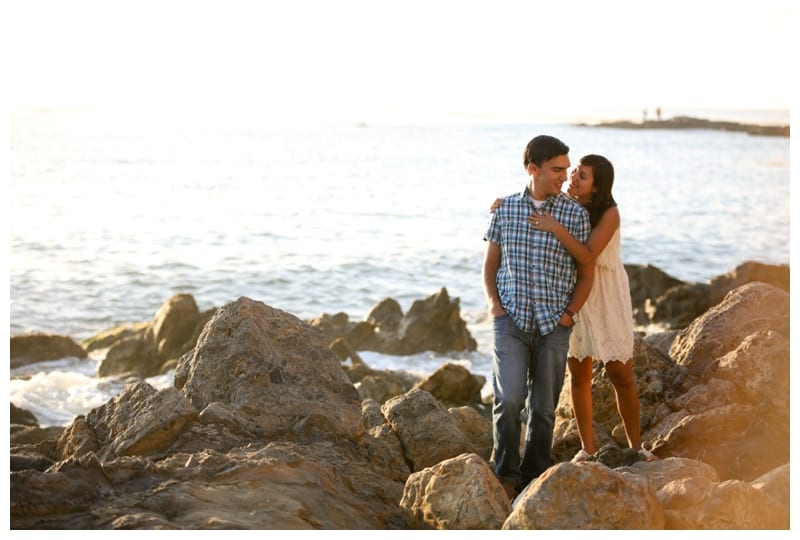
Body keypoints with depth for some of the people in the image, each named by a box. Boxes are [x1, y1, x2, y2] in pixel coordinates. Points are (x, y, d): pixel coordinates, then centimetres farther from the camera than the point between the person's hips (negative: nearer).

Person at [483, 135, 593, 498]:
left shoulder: (575, 214, -1)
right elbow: (490, 263, 12)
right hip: (510, 320, 0)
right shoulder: (505, 209, 3)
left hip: (553, 325, 0)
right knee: (508, 399, -14)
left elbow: (586, 272, 5)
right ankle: (506, 475, 2)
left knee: (543, 407, 6)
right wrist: (493, 302, -2)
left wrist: (570, 314, -4)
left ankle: (534, 479, 20)